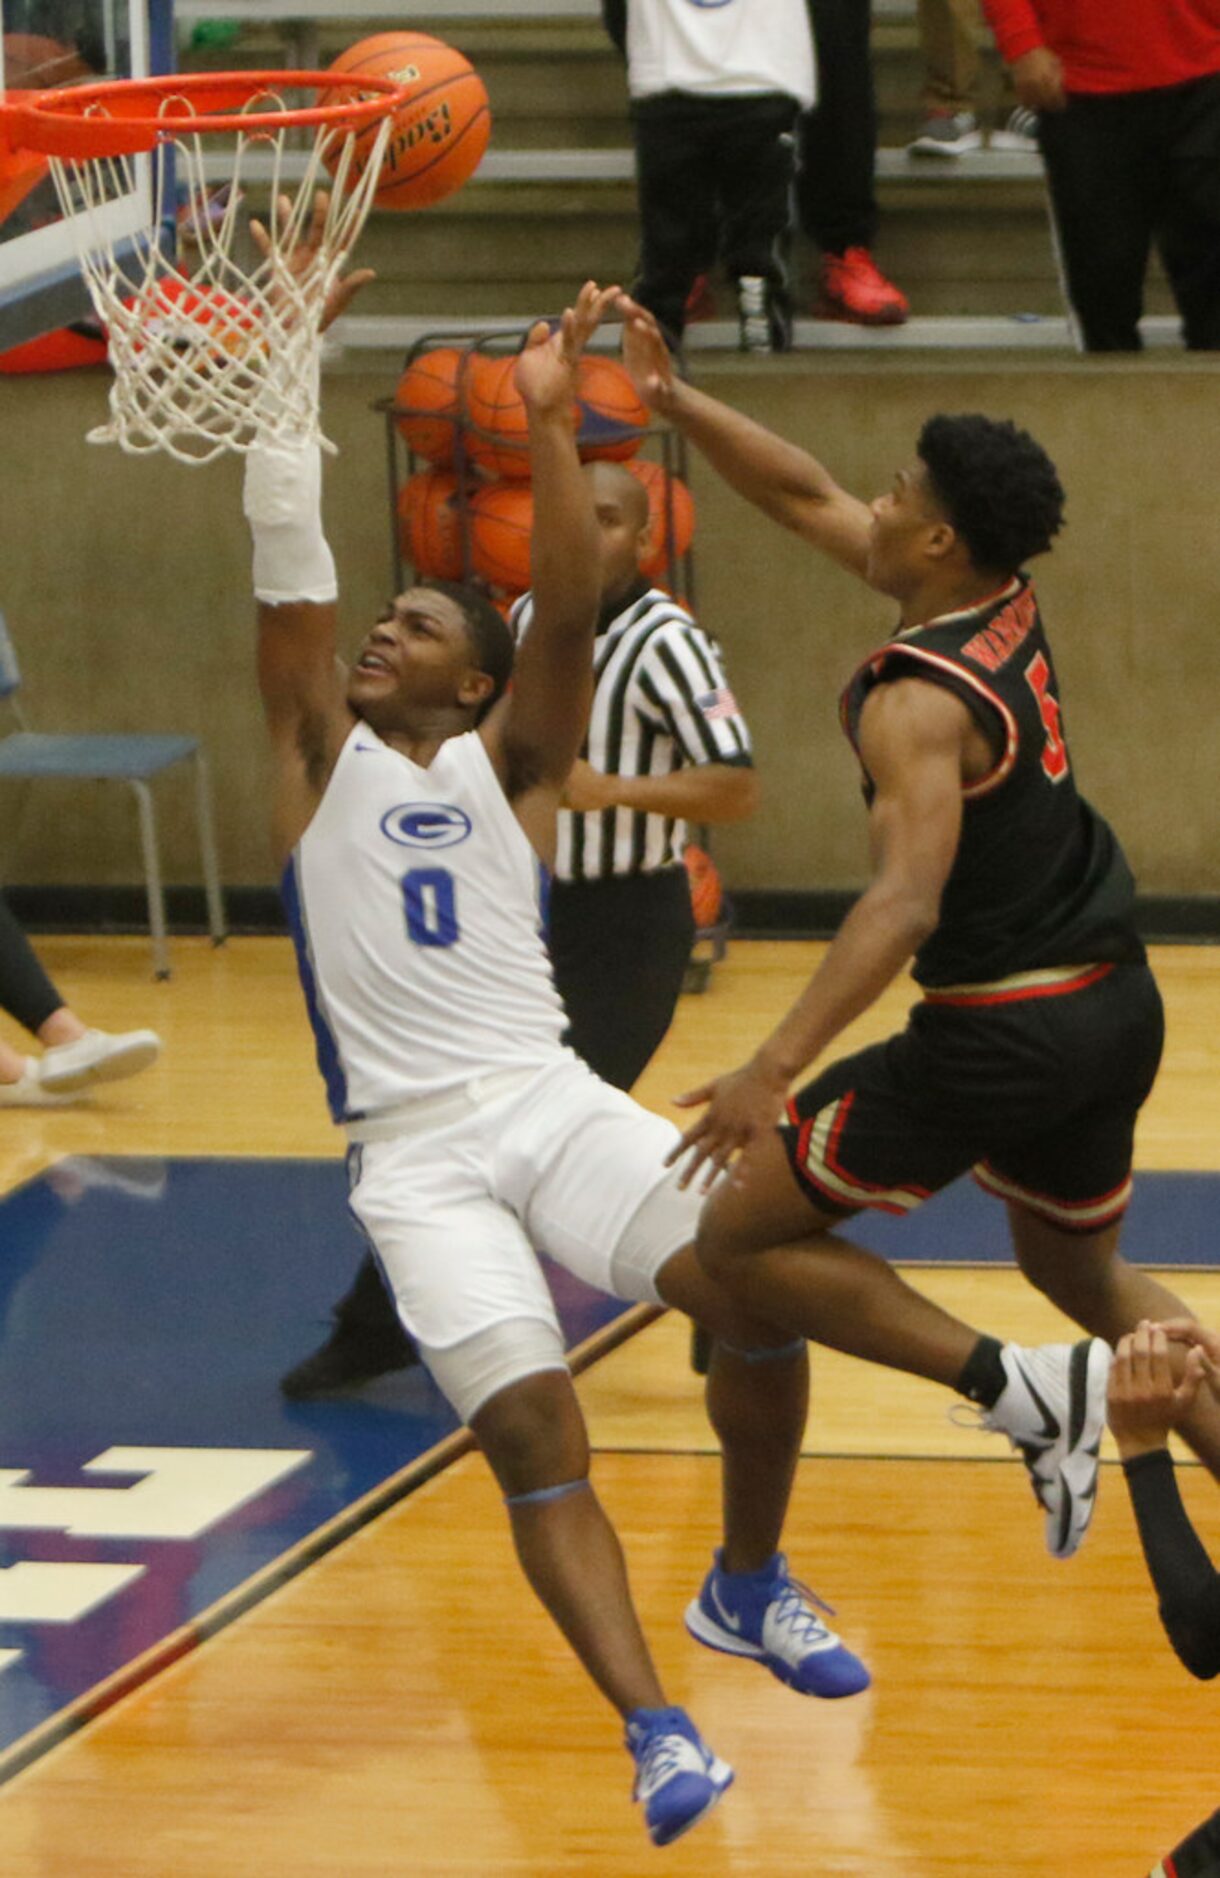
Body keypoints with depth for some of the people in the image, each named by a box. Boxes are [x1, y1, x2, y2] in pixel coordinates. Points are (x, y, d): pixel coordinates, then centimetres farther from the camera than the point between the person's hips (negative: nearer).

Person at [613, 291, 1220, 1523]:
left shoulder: (920, 704, -20)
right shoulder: (1009, 616, 6)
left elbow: (905, 903, -32)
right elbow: (805, 497, 16)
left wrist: (775, 1070, -38)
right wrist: (672, 401, 13)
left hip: (1001, 1033, -9)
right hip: (1115, 1007, 9)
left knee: (742, 1241, 0)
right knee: (1080, 1273, 30)